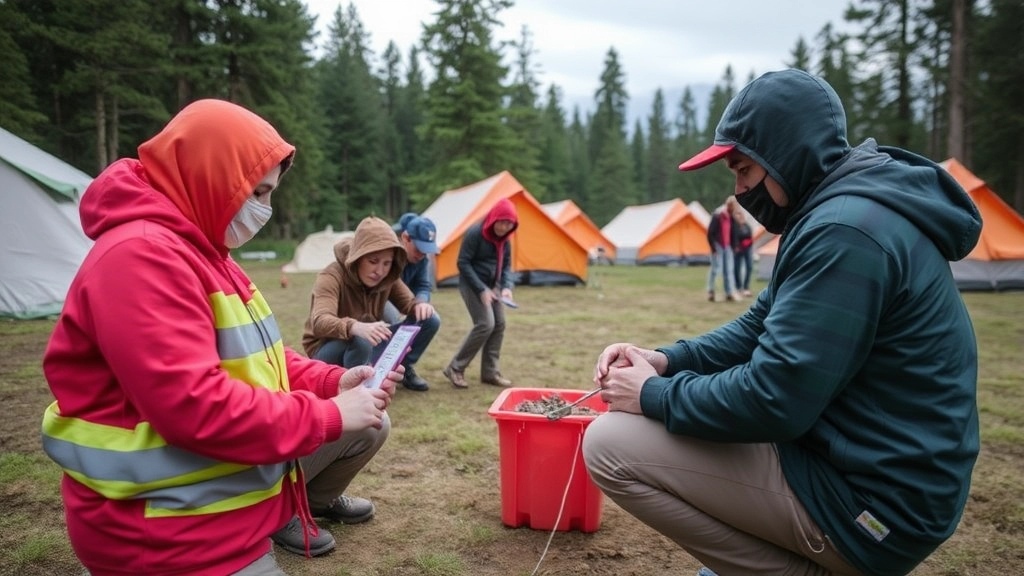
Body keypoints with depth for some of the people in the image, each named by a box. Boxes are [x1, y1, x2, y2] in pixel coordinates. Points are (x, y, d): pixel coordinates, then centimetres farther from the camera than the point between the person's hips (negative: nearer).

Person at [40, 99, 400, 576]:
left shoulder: (203, 249, 10)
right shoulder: (139, 256, -25)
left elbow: (249, 355, 13)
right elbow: (192, 406, -32)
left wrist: (333, 382, -2)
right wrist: (327, 415, -23)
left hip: (238, 471, 10)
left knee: (368, 426, 13)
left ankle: (304, 502, 34)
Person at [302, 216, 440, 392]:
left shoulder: (387, 278, -9)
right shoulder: (331, 277, -28)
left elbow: (408, 303, 4)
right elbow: (320, 322, -43)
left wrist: (419, 305, -23)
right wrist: (356, 327, -64)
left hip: (370, 346, 6)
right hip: (328, 350, -6)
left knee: (428, 321, -9)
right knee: (359, 341, -42)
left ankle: (403, 369, 10)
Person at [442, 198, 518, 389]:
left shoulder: (504, 239, 1)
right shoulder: (475, 233, -20)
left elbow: (506, 266, 8)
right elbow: (463, 263, -19)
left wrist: (507, 287, -12)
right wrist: (481, 289, -23)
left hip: (492, 284, 8)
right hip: (472, 284, -8)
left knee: (499, 324, 2)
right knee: (485, 324, -17)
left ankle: (490, 372, 11)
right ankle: (455, 369, -6)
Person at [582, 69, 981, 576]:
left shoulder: (845, 230, -25)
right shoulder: (837, 210, 10)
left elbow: (772, 401, -27)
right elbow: (763, 327, 14)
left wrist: (654, 395, -12)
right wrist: (666, 361, 0)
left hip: (868, 502, -10)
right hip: (857, 465, 11)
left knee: (609, 444, -13)